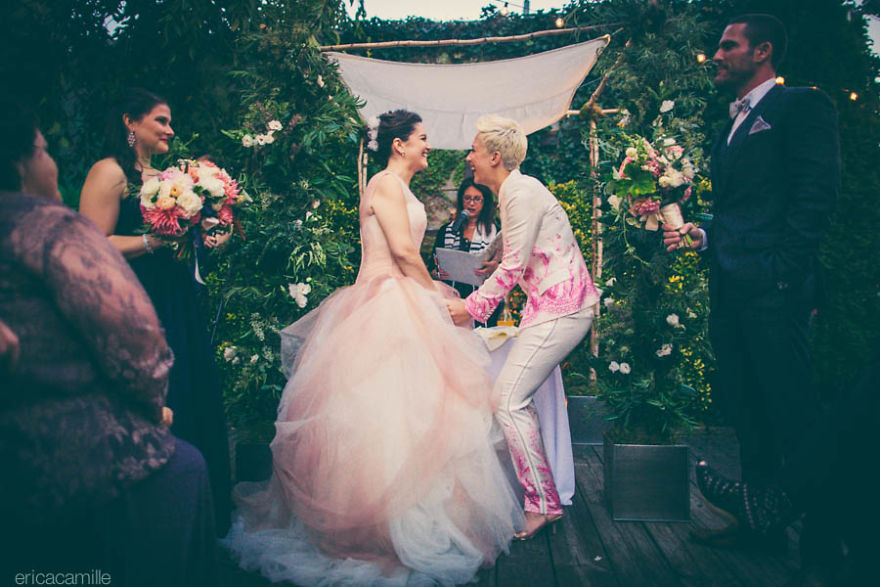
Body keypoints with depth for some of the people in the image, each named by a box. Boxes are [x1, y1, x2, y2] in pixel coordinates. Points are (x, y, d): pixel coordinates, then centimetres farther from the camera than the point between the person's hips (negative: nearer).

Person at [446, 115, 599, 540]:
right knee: (515, 396, 10)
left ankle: (542, 503, -3)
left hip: (561, 307, -10)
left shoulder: (521, 193, -14)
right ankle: (538, 497, 19)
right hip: (550, 304, 10)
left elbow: (514, 266, -16)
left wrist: (472, 306, -9)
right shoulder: (513, 192, 17)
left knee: (508, 398, -12)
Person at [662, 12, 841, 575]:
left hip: (773, 289, -8)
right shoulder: (732, 127, 23)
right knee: (747, 409, 13)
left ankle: (822, 539, 9)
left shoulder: (802, 105, -1)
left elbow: (817, 194, -12)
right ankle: (761, 523, 25)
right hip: (729, 287, 9)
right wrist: (700, 234, 7)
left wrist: (784, 271, -18)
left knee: (795, 413, -4)